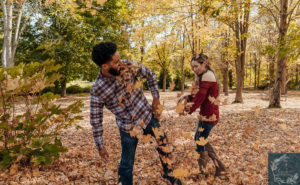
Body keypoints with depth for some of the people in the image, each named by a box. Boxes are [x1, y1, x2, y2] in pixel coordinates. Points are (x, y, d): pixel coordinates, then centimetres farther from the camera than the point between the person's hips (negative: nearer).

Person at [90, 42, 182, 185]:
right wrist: (100, 146, -6)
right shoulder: (97, 90, -23)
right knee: (126, 166, 7)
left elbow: (150, 75, 0)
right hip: (128, 128, -3)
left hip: (148, 116, 3)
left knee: (164, 145, 17)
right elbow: (96, 119, -12)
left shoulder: (128, 66, -17)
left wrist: (155, 98, -3)